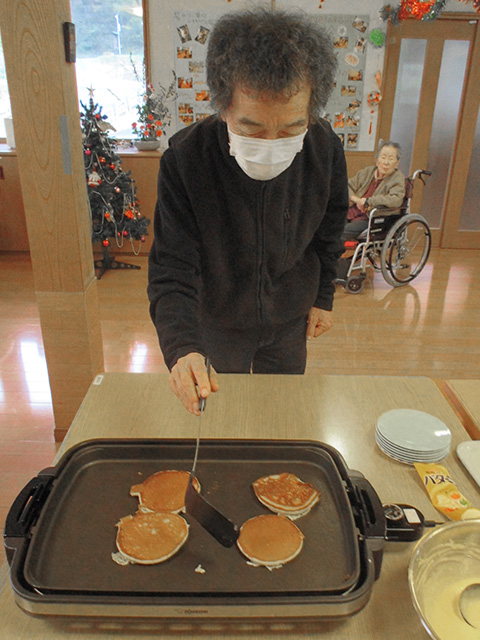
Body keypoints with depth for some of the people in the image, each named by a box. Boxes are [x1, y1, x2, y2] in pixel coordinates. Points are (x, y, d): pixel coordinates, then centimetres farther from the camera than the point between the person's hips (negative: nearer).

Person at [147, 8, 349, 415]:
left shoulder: (326, 149, -20)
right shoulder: (185, 159, -29)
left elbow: (327, 235, -2)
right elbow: (172, 268, -28)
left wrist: (323, 298, 6)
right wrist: (182, 349, -44)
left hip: (289, 320, 2)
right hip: (219, 321, -1)